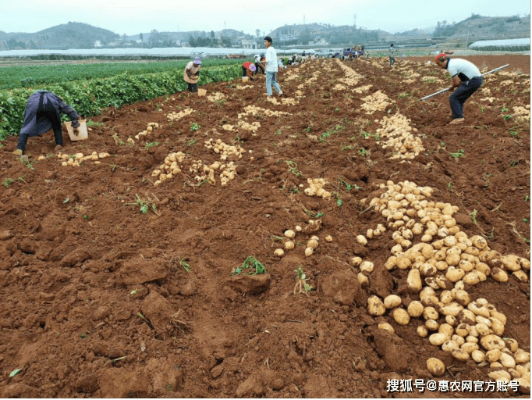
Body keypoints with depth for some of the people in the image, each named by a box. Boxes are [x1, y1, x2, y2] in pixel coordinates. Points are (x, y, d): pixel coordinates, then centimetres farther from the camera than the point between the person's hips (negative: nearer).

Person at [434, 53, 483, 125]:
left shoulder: (451, 66, -16)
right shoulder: (453, 61, 14)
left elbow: (456, 83, -16)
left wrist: (452, 87, 5)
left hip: (473, 81, -10)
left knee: (453, 98, -8)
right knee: (459, 99, 16)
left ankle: (458, 117, -9)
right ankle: (459, 118, 18)